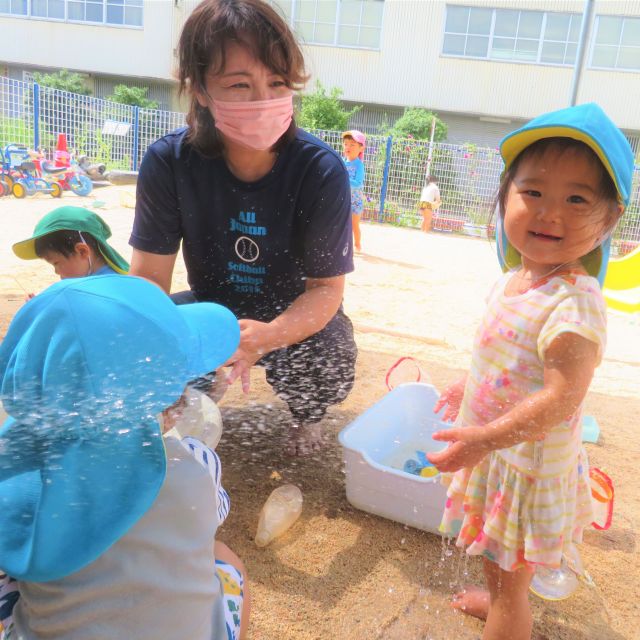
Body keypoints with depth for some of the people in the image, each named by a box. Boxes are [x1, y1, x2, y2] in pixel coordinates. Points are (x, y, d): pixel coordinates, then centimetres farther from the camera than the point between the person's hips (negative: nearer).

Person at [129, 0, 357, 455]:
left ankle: (307, 418, 9)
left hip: (297, 315, -1)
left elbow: (327, 287, -23)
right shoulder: (169, 162, -21)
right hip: (212, 306, 2)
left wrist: (270, 335, -44)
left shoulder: (322, 170, -26)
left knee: (329, 370, -32)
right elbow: (150, 278, -19)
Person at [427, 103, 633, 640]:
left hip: (529, 467, -8)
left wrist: (487, 437, -37)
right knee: (501, 563, 32)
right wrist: (469, 388, 25)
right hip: (500, 456, 8)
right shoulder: (515, 280, -1)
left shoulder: (575, 301, -29)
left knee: (509, 580, 11)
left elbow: (563, 396, -33)